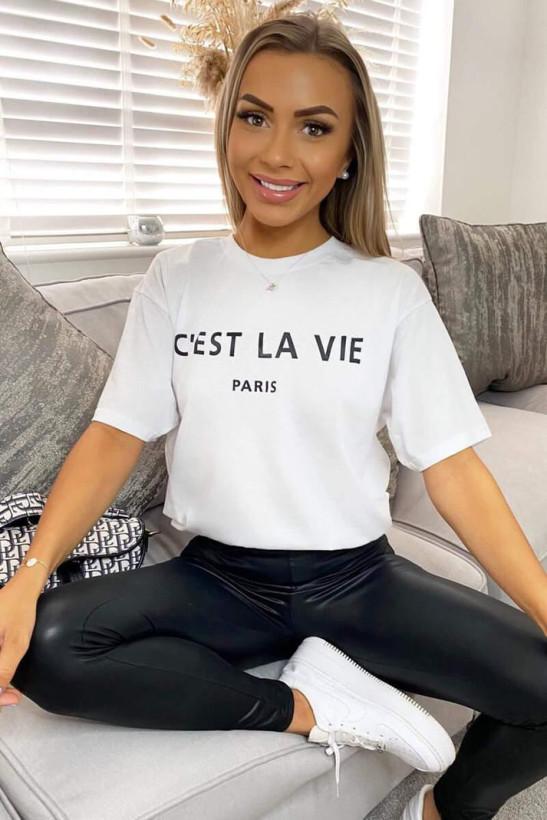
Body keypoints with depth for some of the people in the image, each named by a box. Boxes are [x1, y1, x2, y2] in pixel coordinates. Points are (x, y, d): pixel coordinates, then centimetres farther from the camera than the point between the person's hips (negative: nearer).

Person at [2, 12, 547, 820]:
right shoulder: (176, 277, 1)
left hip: (357, 578, 0)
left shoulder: (392, 291, -3)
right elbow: (115, 436, -3)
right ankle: (306, 707, -8)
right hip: (216, 576, 1)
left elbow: (452, 466, -6)